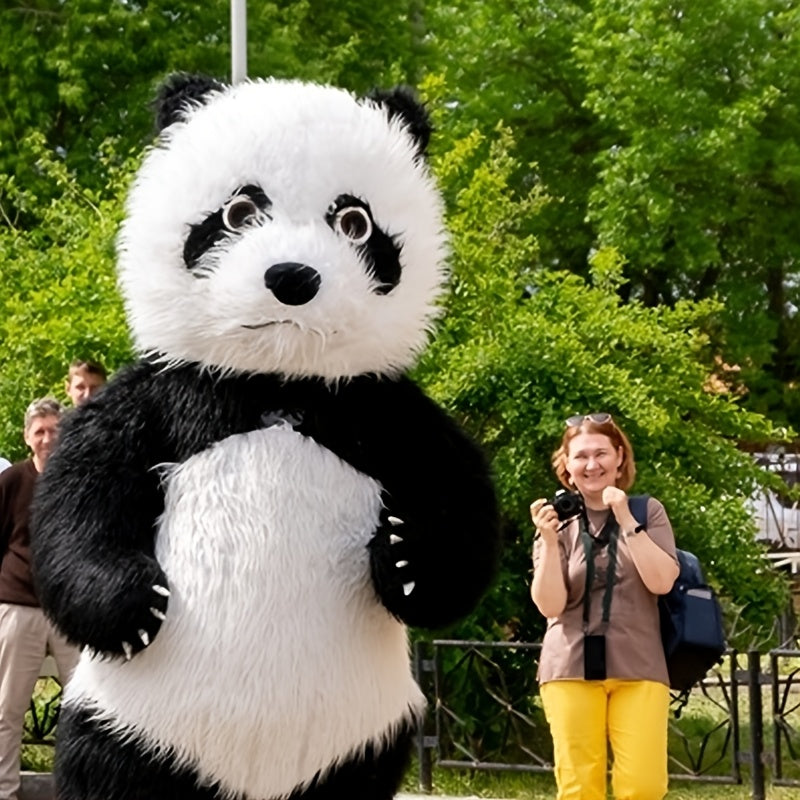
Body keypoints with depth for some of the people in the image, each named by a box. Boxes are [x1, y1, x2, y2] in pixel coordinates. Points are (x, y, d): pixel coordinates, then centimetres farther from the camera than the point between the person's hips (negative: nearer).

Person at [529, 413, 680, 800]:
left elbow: (661, 582, -10)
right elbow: (550, 605, -5)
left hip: (638, 667, 0)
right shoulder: (557, 520, 4)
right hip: (572, 667, 0)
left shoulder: (647, 511, 5)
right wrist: (550, 541, -17)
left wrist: (626, 520, -14)